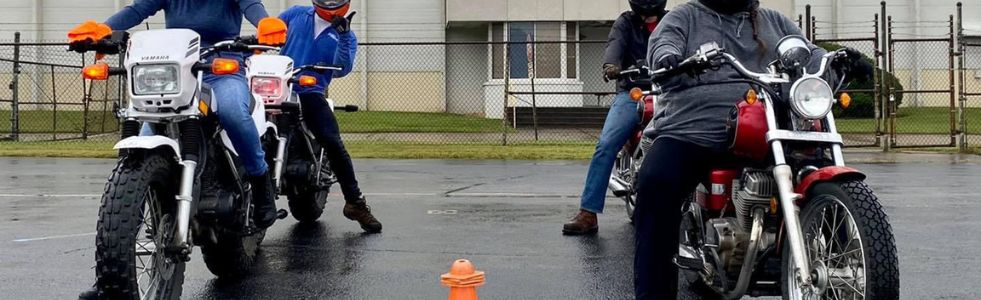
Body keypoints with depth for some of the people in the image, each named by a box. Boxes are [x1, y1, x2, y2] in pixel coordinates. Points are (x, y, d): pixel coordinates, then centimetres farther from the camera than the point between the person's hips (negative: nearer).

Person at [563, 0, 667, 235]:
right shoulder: (626, 22, 10)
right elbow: (615, 44, -11)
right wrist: (610, 65, -34)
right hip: (633, 92, -1)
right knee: (606, 145, -19)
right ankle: (588, 213, -19)